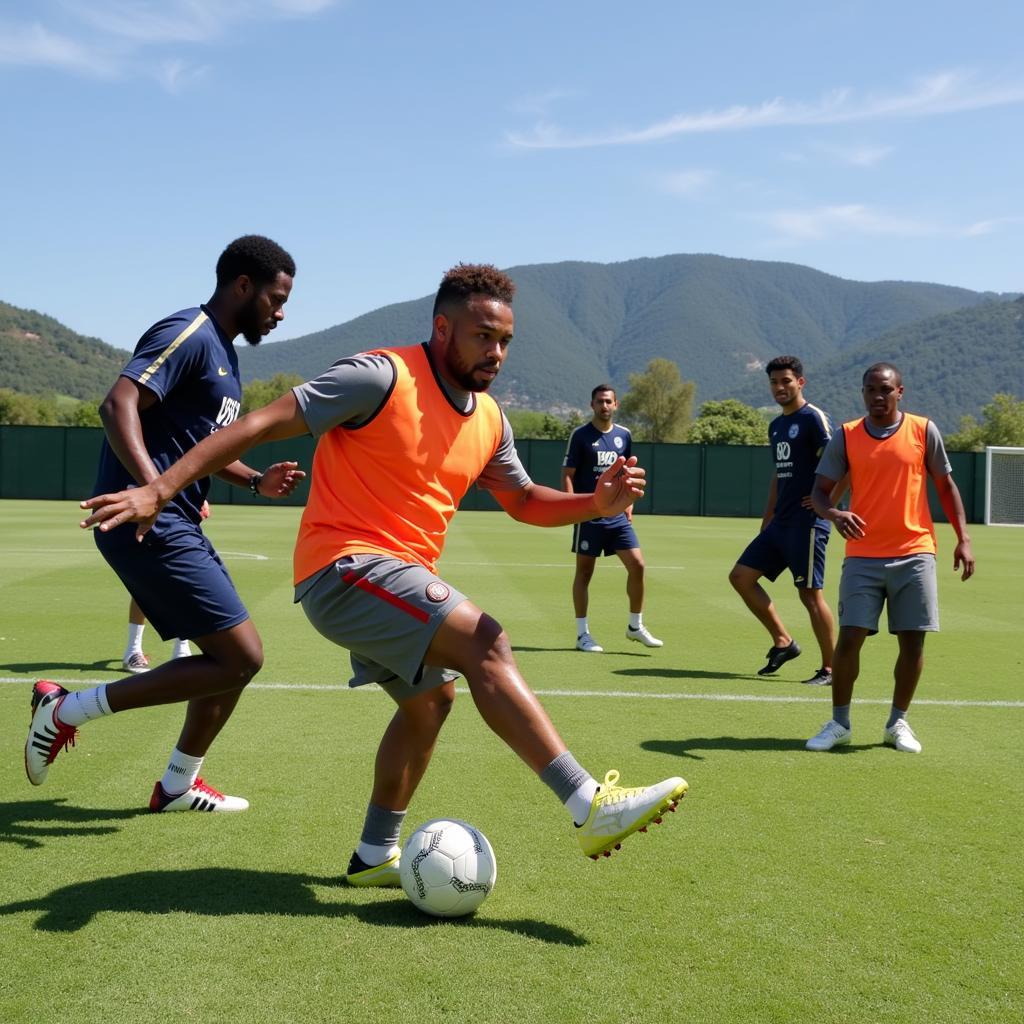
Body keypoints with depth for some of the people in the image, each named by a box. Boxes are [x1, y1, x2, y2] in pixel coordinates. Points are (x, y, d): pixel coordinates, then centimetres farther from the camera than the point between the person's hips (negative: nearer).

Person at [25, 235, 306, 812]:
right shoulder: (189, 334, -12)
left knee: (235, 658, 14)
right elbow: (118, 405, -25)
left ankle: (178, 786, 28)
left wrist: (256, 481, 15)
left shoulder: (223, 352, 19)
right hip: (148, 524, -10)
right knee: (241, 659, -12)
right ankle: (67, 710, -5)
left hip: (176, 527, 10)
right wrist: (154, 488, -39)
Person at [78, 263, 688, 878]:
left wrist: (598, 502, 1)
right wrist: (160, 490, -23)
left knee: (431, 697, 19)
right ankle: (591, 808, -23)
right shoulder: (382, 378, -15)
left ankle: (376, 855, 33)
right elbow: (261, 425, -16)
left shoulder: (489, 421, 9)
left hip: (399, 578, 10)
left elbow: (524, 501, 22)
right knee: (485, 644, -22)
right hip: (346, 566, -10)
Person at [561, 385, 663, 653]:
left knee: (637, 565, -3)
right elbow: (567, 475, -5)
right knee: (584, 572, 2)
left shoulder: (624, 436, 10)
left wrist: (628, 502, 11)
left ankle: (635, 626, 13)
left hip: (618, 516, 4)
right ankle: (582, 634, 11)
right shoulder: (580, 435, -4)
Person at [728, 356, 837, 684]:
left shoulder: (813, 418, -10)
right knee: (741, 576, 7)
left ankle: (830, 669, 6)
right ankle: (783, 642, 15)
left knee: (810, 593, -5)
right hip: (780, 522, 9)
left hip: (807, 523, -9)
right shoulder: (776, 426, 16)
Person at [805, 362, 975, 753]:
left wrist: (963, 538, 2)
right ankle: (839, 723, 10)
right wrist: (834, 514, -21)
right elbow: (819, 490, 2)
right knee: (849, 638, -6)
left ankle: (898, 722, 21)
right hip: (863, 556, 0)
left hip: (914, 554, 1)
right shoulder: (845, 436, 2)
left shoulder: (924, 431, 3)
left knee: (912, 641, 3)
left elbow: (946, 485, 9)